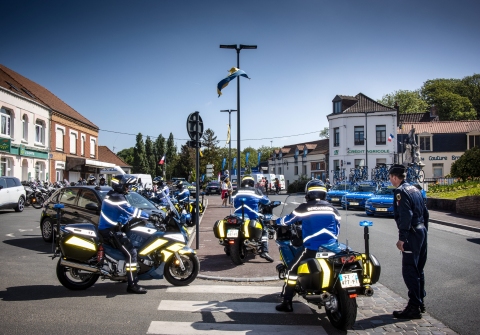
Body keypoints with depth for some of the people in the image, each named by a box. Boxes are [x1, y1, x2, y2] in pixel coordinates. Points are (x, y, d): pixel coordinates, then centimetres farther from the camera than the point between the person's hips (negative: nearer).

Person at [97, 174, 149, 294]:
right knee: (131, 253, -15)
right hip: (111, 231, -11)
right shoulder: (118, 198, -19)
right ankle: (132, 285, -17)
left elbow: (128, 210, 18)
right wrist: (150, 216, -13)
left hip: (107, 228, 11)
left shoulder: (111, 195, 12)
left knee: (131, 243, 22)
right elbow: (131, 211, -22)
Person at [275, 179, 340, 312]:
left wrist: (276, 222, 28)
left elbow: (288, 220, 8)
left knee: (292, 270, 5)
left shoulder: (305, 207, -4)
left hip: (312, 247, -5)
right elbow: (337, 229, 18)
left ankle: (287, 303, 4)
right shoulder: (332, 208, 9)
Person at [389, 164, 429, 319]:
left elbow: (405, 216, -22)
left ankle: (414, 308, 0)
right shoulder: (414, 189, 14)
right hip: (421, 232, 10)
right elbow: (425, 212, 17)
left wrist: (402, 238, -20)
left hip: (412, 235, -10)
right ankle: (419, 302, 28)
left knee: (409, 271, -4)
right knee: (418, 269, 18)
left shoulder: (400, 191, -14)